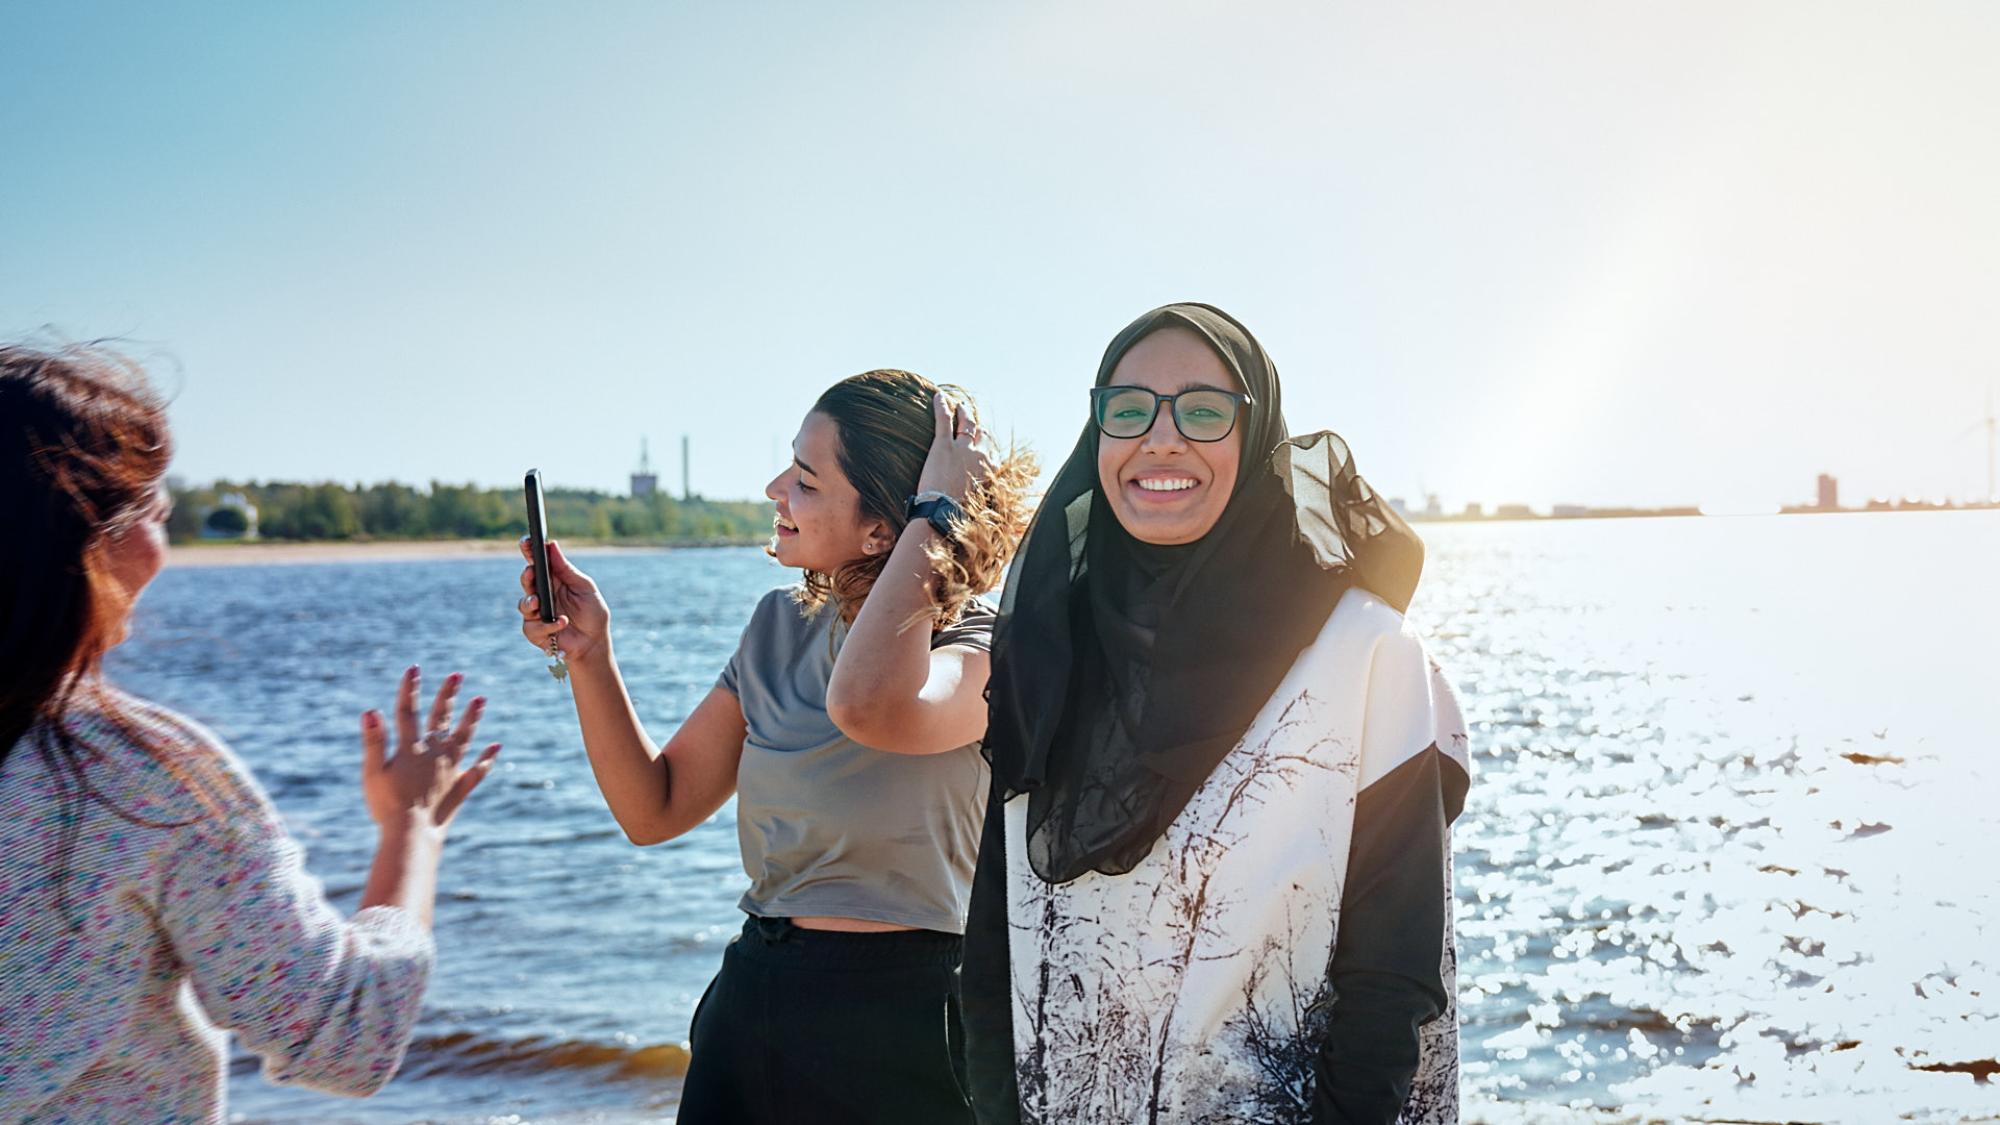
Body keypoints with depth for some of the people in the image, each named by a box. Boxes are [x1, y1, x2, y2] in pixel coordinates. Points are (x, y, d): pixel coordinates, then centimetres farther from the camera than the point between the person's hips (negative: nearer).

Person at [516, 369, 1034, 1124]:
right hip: (751, 1005, 5)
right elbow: (654, 811, 7)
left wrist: (935, 512, -26)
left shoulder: (983, 648, -15)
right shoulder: (781, 627, 4)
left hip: (902, 1031, -5)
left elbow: (866, 707, -38)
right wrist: (587, 654, -5)